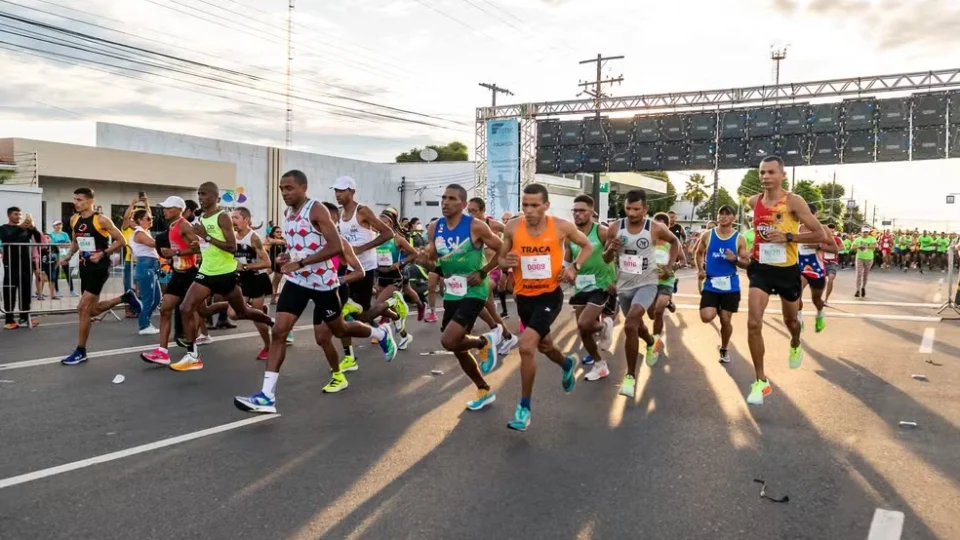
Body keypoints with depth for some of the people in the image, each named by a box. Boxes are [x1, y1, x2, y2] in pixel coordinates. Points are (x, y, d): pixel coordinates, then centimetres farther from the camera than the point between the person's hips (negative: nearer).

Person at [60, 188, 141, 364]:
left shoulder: (101, 220, -13)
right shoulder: (74, 220, 7)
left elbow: (121, 241, -11)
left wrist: (103, 254, -20)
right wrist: (69, 256, 7)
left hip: (100, 267, -8)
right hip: (85, 267, 8)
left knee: (83, 308, -10)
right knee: (92, 310, 12)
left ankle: (80, 352, 1)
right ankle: (126, 297, 33)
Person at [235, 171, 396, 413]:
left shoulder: (317, 210, -16)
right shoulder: (287, 213, 8)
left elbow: (336, 247, -24)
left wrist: (300, 262, -26)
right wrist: (288, 257, 1)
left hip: (322, 281, -6)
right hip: (296, 280, 6)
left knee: (339, 329, 12)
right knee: (278, 331, -8)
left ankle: (381, 333, 42)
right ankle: (267, 396, -9)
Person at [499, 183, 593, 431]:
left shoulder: (561, 227, -12)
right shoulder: (512, 228, -8)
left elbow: (588, 246, 5)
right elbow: (501, 259, 5)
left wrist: (574, 267, -12)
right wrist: (508, 262, -19)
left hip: (550, 295, -4)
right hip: (524, 296, 4)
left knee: (526, 345, -22)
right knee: (543, 345, 25)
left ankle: (524, 407, -6)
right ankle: (567, 363, 61)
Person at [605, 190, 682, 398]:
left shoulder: (656, 228, -13)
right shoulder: (615, 228, -8)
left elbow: (675, 241, 8)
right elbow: (605, 259, 1)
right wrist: (611, 249, -21)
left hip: (646, 284, -4)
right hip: (624, 285, 4)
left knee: (630, 326, -25)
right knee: (635, 325, 24)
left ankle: (630, 376, -12)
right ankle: (653, 343, 61)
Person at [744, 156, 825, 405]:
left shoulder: (794, 201, -14)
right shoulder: (754, 201, 0)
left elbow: (820, 235, -14)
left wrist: (788, 237, -24)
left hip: (787, 269, -2)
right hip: (761, 268, 2)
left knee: (790, 320, 20)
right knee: (753, 324, -13)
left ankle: (795, 346, 58)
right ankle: (761, 381, -3)